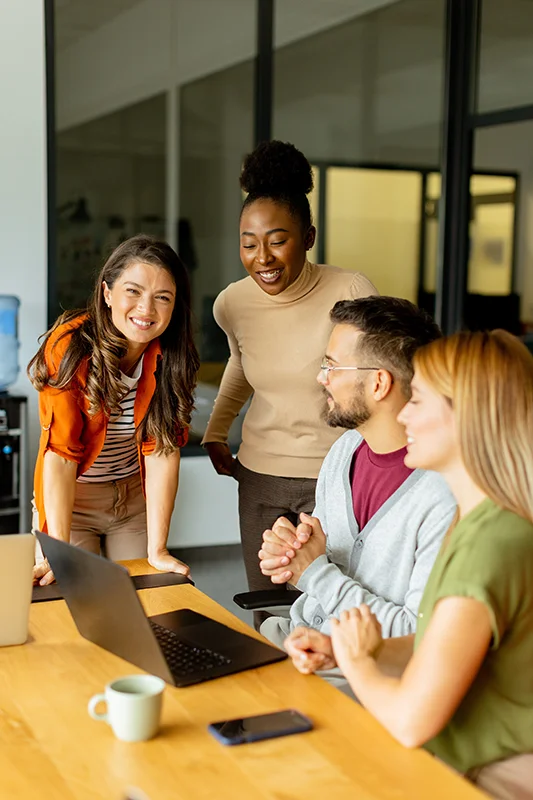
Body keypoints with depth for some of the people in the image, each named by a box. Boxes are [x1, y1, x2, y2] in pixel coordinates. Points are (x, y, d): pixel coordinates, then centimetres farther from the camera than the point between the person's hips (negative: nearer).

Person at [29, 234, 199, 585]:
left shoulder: (171, 356, -14)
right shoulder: (71, 346, -23)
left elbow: (163, 448, -16)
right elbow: (60, 452, -25)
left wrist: (157, 550, -21)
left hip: (135, 499, 3)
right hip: (71, 499, -2)